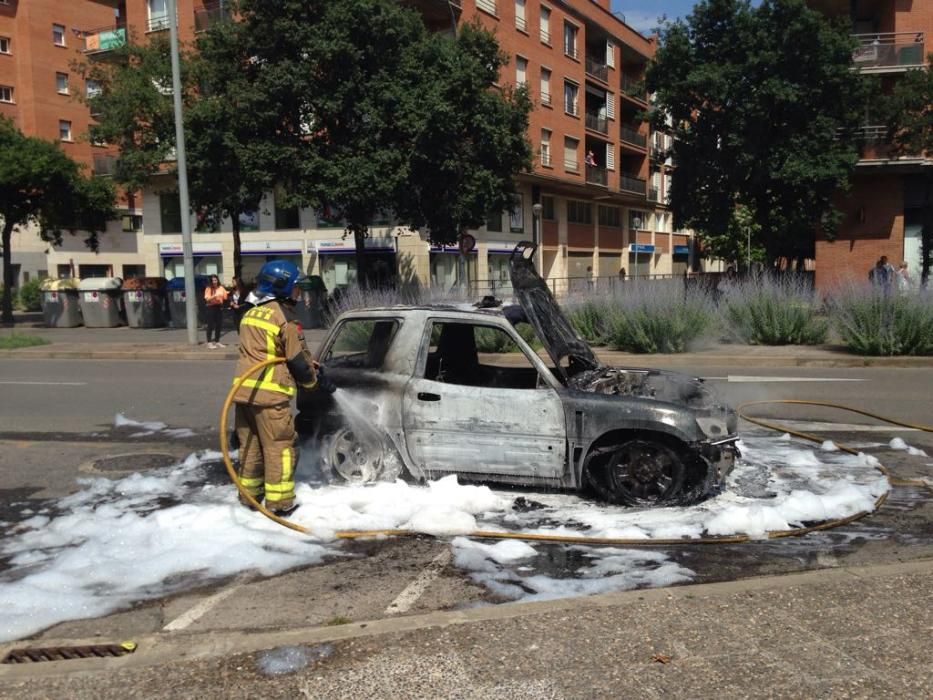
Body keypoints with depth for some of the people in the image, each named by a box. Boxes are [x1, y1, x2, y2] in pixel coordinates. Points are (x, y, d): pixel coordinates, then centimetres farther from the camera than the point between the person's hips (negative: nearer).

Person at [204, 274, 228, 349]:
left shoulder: (221, 287, 5)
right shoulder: (208, 288, -6)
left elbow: (225, 297, 11)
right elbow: (207, 299, -16)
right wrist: (214, 296, -28)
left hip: (219, 307, 4)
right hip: (211, 307, -4)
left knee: (219, 325, 8)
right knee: (210, 325, -3)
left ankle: (217, 342, 17)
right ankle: (209, 342, 0)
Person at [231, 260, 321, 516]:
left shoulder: (251, 314, 16)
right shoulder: (285, 319, -10)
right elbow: (297, 360, -10)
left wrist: (309, 363, 20)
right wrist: (312, 379, 11)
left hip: (243, 390, 8)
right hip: (269, 393, -8)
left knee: (249, 445, 16)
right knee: (279, 448, 1)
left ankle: (248, 494, 26)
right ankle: (279, 502, 4)